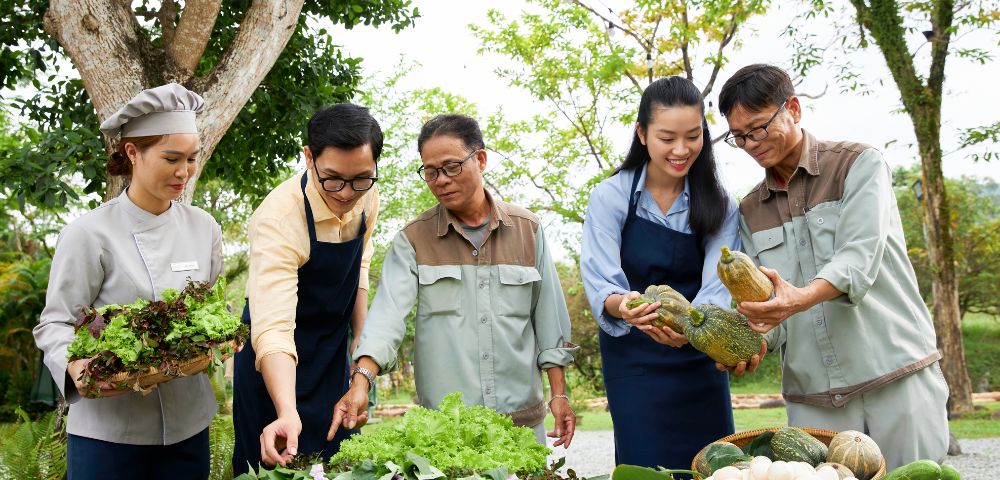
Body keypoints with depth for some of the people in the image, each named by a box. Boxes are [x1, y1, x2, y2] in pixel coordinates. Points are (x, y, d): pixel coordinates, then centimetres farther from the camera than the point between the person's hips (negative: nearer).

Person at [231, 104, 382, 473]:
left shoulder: (367, 197, -11)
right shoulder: (279, 218, -32)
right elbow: (273, 325, -41)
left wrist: (360, 335, 5)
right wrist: (287, 413, -52)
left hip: (334, 350, 6)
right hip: (278, 360, -6)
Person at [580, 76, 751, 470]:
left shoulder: (718, 206, -3)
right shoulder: (611, 197, -9)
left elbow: (717, 286, -14)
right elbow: (600, 282, -17)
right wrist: (622, 305, -40)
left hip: (698, 359, 2)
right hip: (634, 360, -2)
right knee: (649, 466, -1)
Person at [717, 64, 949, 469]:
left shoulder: (860, 165, -1)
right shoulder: (750, 212, 12)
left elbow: (860, 257, -16)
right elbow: (767, 306, 8)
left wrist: (803, 297, -35)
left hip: (899, 376, -3)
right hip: (812, 399, 3)